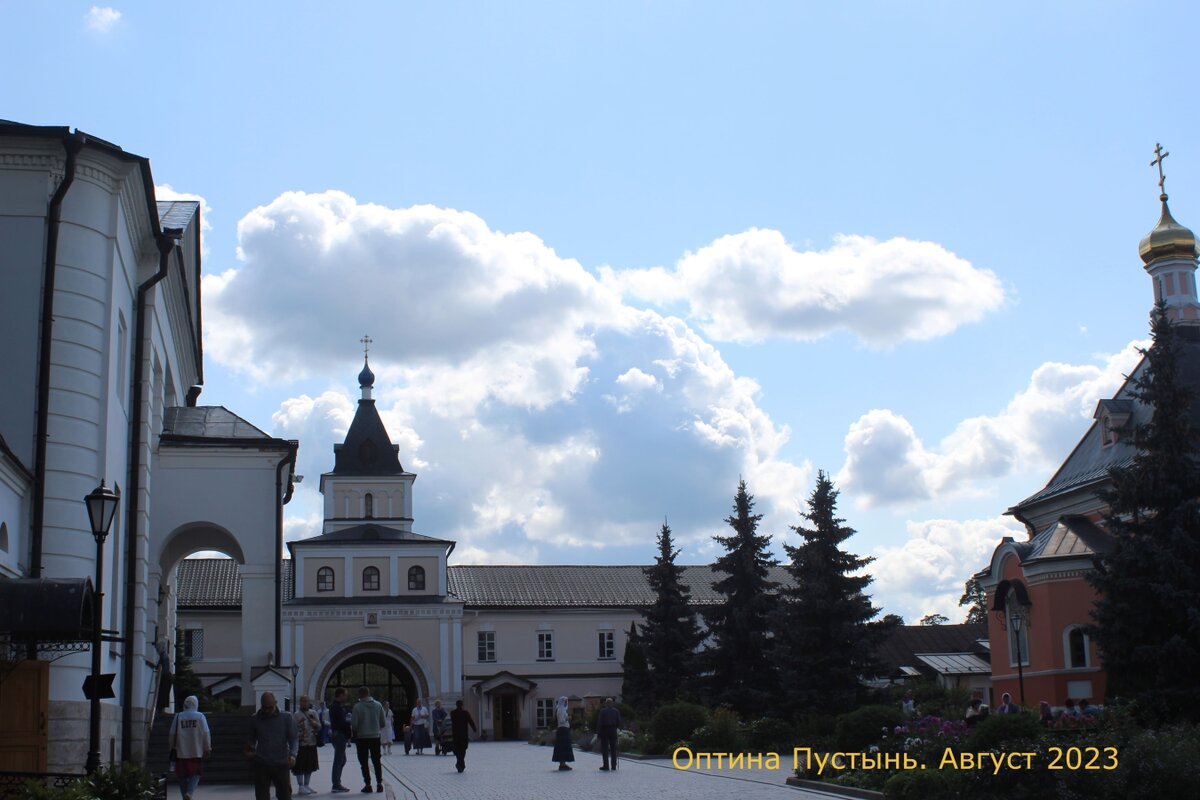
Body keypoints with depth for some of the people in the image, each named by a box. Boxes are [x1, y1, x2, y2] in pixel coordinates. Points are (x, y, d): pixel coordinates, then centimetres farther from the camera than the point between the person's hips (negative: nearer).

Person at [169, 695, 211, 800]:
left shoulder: (178, 717, 2)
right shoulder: (200, 716, 0)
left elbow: (172, 735, 3)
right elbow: (206, 734, -2)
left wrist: (173, 748, 16)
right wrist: (207, 749, 6)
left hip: (181, 752, 1)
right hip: (196, 752, -1)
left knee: (182, 775, 11)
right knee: (195, 773, 6)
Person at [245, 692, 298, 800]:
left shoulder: (286, 718, 2)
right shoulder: (255, 719, 7)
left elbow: (293, 739, -1)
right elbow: (252, 739, 16)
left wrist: (292, 755, -18)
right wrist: (249, 750, -6)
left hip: (281, 764, -1)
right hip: (261, 764, 1)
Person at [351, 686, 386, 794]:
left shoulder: (357, 706, -13)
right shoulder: (378, 705, -2)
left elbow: (354, 724, -14)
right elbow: (382, 723, 1)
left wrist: (356, 731, 7)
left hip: (362, 737, -3)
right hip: (375, 737, 3)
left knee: (364, 762, 6)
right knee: (377, 762, 13)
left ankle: (367, 784, 3)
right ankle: (379, 783, 9)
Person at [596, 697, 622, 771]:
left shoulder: (603, 711, -9)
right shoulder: (616, 711, 2)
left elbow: (599, 722, -10)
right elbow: (619, 721, 2)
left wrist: (597, 732, -6)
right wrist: (618, 728, 20)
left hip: (604, 730, -3)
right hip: (613, 730, 3)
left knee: (604, 749, 2)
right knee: (613, 748, 11)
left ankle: (606, 766, -1)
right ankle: (613, 766, 13)